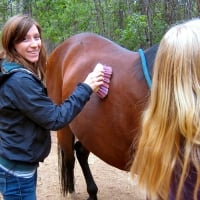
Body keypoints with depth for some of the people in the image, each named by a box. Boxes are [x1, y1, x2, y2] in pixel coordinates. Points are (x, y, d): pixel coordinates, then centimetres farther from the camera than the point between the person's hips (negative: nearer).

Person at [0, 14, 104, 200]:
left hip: (19, 163, 10)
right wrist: (85, 88, -17)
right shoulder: (20, 80, -26)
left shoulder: (20, 74, 6)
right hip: (17, 170, -10)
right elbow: (55, 119, -23)